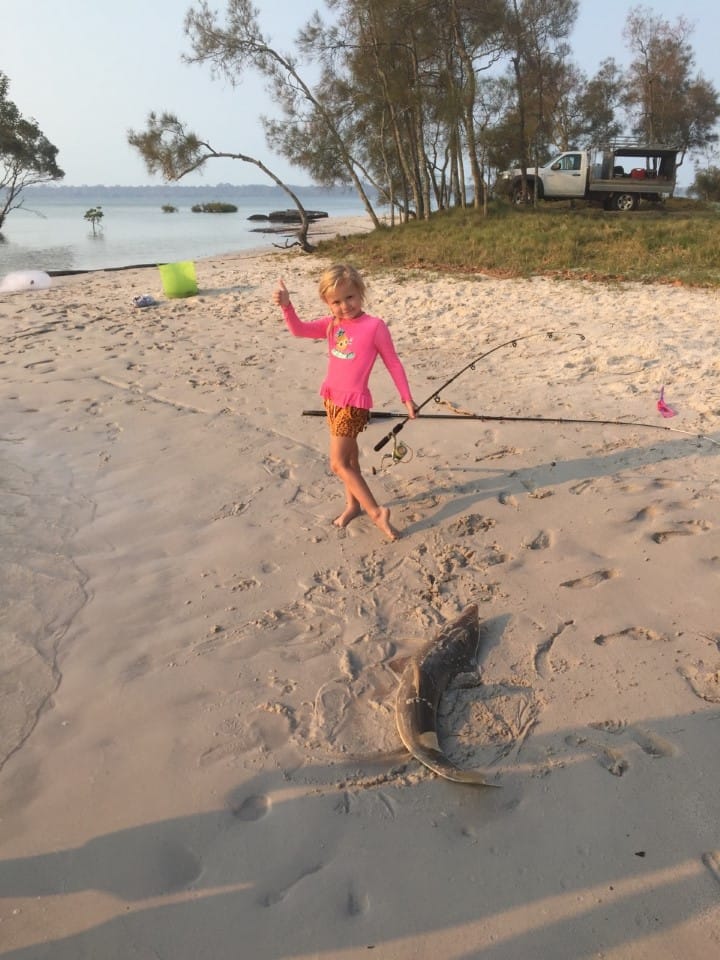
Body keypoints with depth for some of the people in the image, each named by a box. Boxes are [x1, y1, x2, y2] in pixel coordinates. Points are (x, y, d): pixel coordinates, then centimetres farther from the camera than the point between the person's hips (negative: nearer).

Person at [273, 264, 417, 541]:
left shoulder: (374, 326, -13)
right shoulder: (331, 325, 5)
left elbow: (393, 363, -7)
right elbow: (299, 330, -3)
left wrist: (407, 398, -5)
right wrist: (286, 305, -21)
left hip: (354, 403, -7)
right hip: (332, 399, 7)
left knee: (338, 463, -9)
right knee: (349, 458, 19)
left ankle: (376, 512, -1)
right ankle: (353, 504, 33)